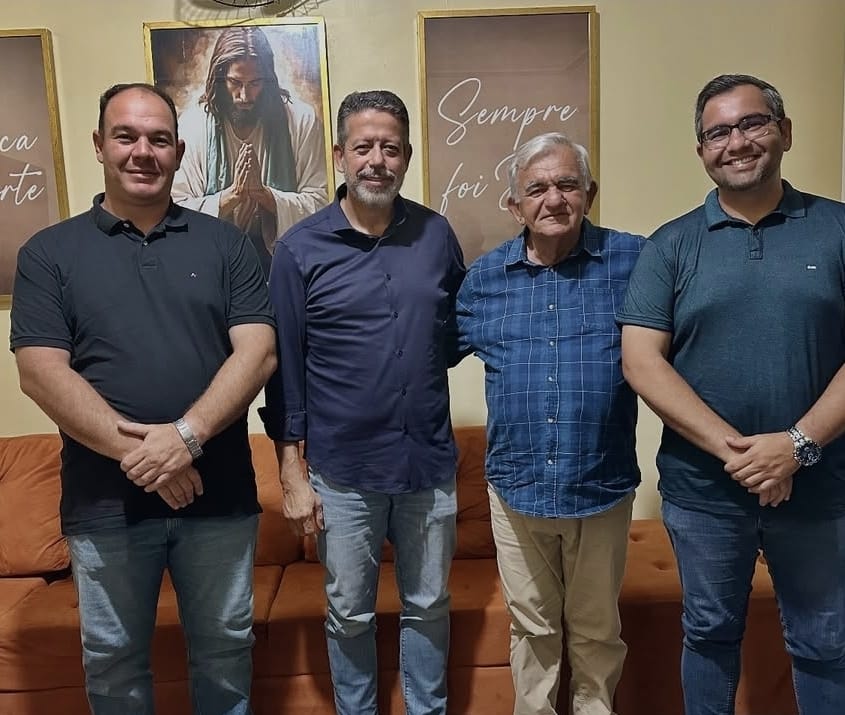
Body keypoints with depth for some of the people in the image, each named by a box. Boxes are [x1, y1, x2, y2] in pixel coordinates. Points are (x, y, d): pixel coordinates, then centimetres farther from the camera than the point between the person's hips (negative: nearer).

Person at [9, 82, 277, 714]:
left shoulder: (225, 243, 3)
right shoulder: (49, 253, 3)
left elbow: (258, 352, -7)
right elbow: (41, 373, -7)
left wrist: (185, 436, -20)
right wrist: (135, 452, -18)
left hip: (219, 494, 0)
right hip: (104, 501, 0)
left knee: (225, 648, 17)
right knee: (113, 659, 19)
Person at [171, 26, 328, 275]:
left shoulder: (302, 120, -4)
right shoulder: (192, 123, -3)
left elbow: (317, 202, -5)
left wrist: (263, 194, -19)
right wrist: (230, 196, -19)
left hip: (281, 252, 0)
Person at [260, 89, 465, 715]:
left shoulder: (436, 234, 1)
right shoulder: (300, 249, -5)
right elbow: (285, 366, -4)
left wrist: (431, 356, -6)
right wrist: (291, 471, -5)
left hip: (430, 463, 2)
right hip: (342, 471, -2)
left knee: (428, 607, 19)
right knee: (350, 614, 16)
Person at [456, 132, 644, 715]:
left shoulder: (634, 260, -5)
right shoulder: (486, 276, 1)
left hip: (603, 489, -1)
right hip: (516, 488, 1)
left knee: (598, 630, 21)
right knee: (532, 628, 20)